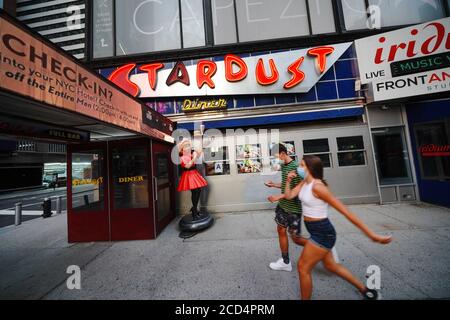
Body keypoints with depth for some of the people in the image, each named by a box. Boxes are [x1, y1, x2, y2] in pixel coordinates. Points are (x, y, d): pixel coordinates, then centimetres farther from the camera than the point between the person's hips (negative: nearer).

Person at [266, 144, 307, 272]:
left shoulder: (295, 166, -21)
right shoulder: (283, 166, 4)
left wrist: (279, 196, -25)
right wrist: (274, 185, 2)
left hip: (294, 208, -8)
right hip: (282, 205, 8)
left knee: (296, 238, 6)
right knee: (281, 231, 14)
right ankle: (285, 262, 32)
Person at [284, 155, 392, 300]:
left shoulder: (317, 186, -27)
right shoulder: (304, 182, 0)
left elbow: (344, 210, -24)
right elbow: (289, 196, 0)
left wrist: (371, 234, -21)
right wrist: (289, 180, -11)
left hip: (322, 233, -9)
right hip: (317, 231, 9)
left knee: (303, 267, 6)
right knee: (330, 265, 28)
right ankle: (365, 290, 48)